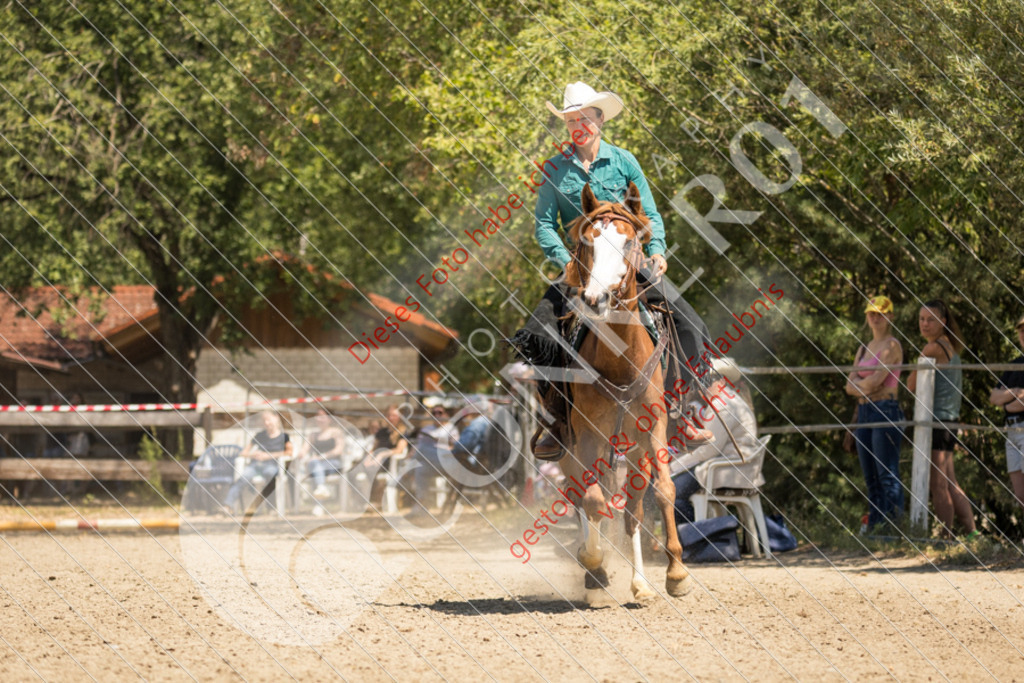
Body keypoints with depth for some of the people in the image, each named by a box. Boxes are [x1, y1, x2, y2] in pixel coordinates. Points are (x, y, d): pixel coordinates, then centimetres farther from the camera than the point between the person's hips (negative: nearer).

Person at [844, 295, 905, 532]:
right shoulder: (863, 349, 18)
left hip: (886, 412, -8)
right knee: (870, 477, 8)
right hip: (864, 413, 8)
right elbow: (850, 385, 9)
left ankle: (893, 526, -13)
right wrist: (867, 384, -8)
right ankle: (873, 527, 11)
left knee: (887, 475, -11)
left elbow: (875, 381, -14)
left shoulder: (892, 346, -4)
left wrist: (859, 383, 4)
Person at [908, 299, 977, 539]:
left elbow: (912, 386, -9)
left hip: (937, 420, -10)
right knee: (949, 483, 13)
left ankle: (946, 536, -7)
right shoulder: (951, 347, 17)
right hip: (948, 418, 10)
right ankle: (971, 532, 13)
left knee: (938, 484, -7)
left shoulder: (933, 349, -11)